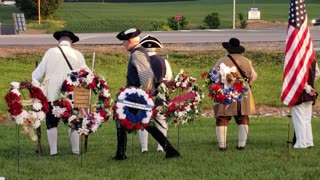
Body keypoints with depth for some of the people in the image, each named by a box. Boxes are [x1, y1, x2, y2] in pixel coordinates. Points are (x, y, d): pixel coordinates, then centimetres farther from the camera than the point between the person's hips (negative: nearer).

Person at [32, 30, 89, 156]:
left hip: (52, 94, -1)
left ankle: (53, 151, 4)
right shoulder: (78, 55, 1)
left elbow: (39, 73, 1)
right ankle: (75, 150, 10)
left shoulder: (50, 52, -1)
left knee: (52, 123, 7)